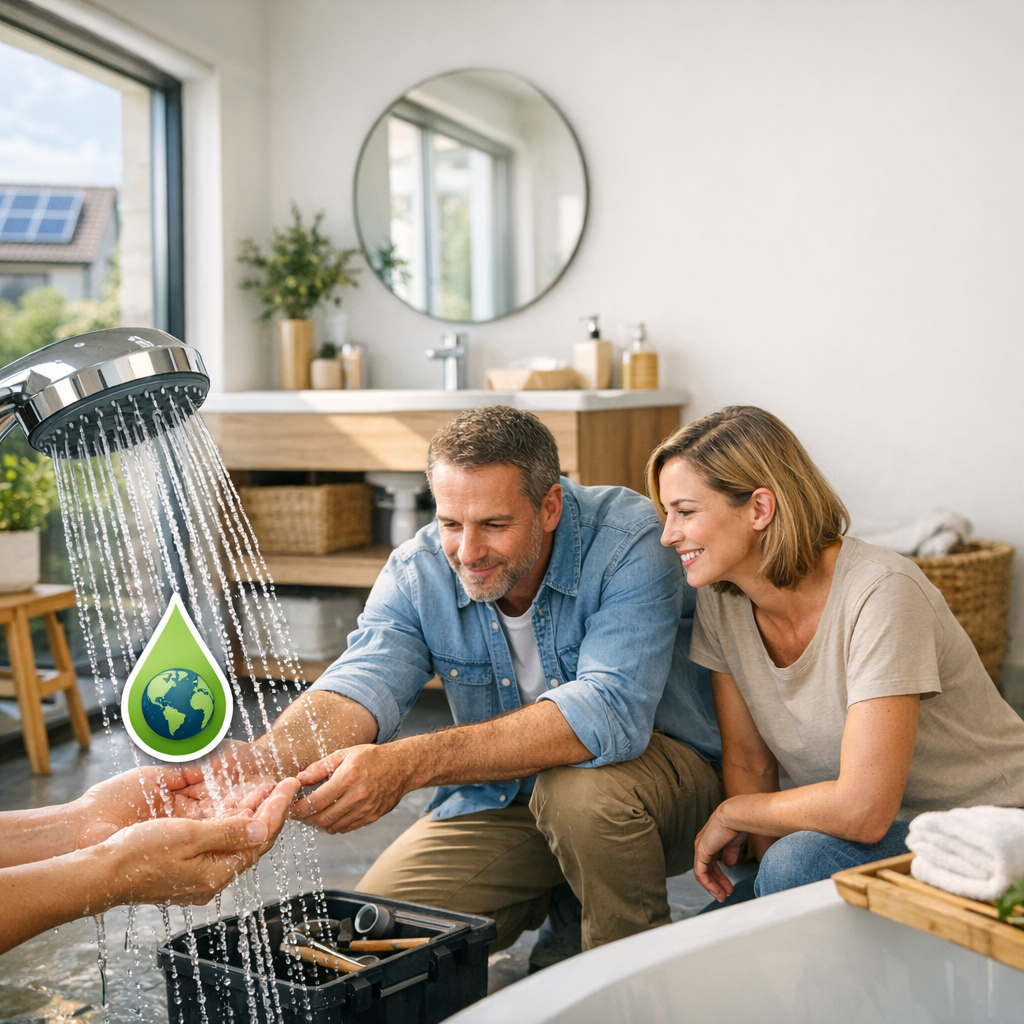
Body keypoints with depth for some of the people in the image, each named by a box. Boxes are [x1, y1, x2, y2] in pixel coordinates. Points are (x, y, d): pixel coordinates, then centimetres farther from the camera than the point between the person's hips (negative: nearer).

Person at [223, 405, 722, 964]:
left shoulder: (630, 543, -26)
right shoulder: (417, 572, -12)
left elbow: (609, 711, -39)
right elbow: (359, 686, -27)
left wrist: (410, 763, -47)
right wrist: (255, 762, -50)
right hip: (501, 799, 4)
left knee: (579, 787, -37)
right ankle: (552, 899, 17)